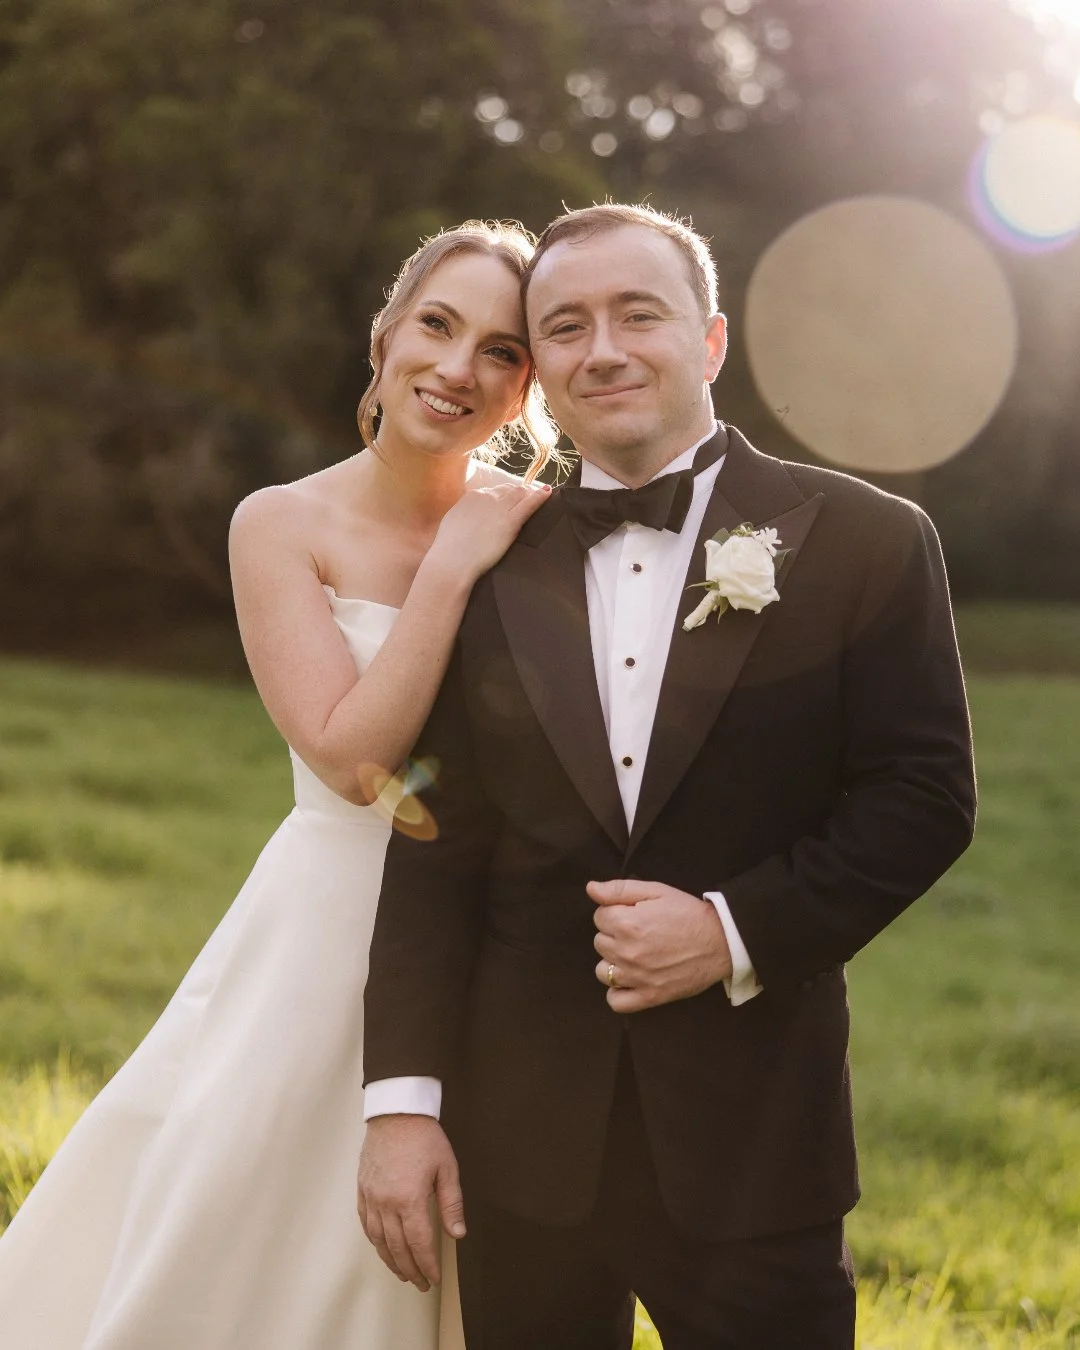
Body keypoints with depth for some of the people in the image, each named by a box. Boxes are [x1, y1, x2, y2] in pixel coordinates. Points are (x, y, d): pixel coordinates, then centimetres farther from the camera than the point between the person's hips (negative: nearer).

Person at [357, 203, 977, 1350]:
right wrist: (402, 1097, -1)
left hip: (752, 1133, -2)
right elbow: (436, 853, 5)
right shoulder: (492, 571, 6)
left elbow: (925, 797, -4)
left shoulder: (865, 544, -2)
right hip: (517, 1136, 3)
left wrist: (737, 933, -15)